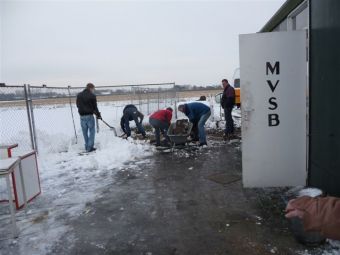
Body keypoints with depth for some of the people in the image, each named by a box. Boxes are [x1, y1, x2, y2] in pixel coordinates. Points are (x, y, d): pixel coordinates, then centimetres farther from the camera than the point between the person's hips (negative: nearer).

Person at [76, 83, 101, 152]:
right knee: (92, 131, 4)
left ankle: (87, 147, 18)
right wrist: (98, 115, 5)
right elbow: (95, 107, -5)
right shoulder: (92, 95, -7)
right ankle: (90, 147, 2)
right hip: (89, 116, -5)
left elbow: (77, 105, 15)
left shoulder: (79, 95, 9)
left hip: (82, 116, 5)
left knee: (85, 132, 12)